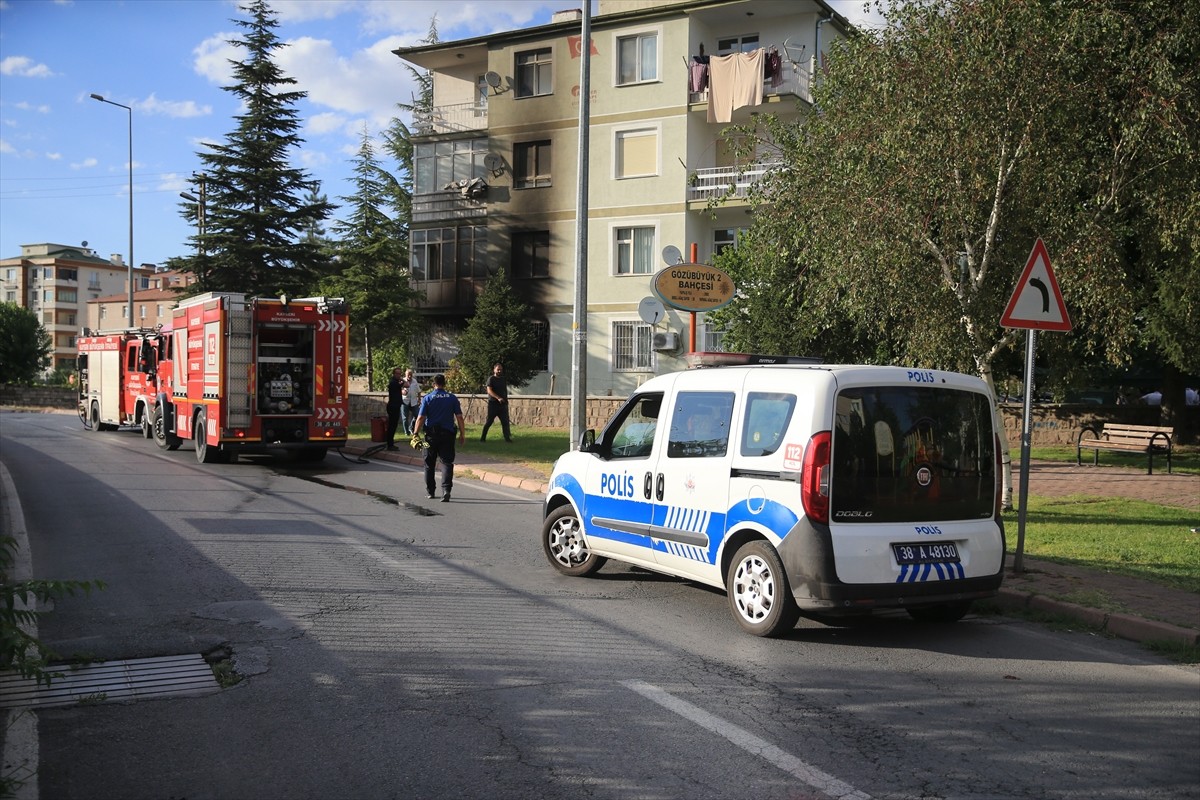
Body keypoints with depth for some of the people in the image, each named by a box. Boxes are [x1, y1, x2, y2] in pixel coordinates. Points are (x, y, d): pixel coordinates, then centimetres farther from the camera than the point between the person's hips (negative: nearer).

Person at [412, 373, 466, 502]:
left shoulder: (427, 398, -3)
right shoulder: (452, 398, 0)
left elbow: (420, 418, -7)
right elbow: (459, 418, -1)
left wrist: (415, 434, -1)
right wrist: (462, 435, 5)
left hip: (431, 435, 0)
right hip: (447, 435, 0)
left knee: (429, 464, 14)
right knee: (447, 463, -2)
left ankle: (430, 492, 22)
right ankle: (446, 489, -20)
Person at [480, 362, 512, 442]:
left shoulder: (503, 379, 13)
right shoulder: (491, 379, -7)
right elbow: (489, 390, -18)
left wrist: (506, 401, 16)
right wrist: (498, 398, -29)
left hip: (502, 404, 5)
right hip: (493, 403, -5)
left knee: (505, 421, -1)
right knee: (489, 421, -1)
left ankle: (507, 437, -1)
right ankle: (483, 437, 9)